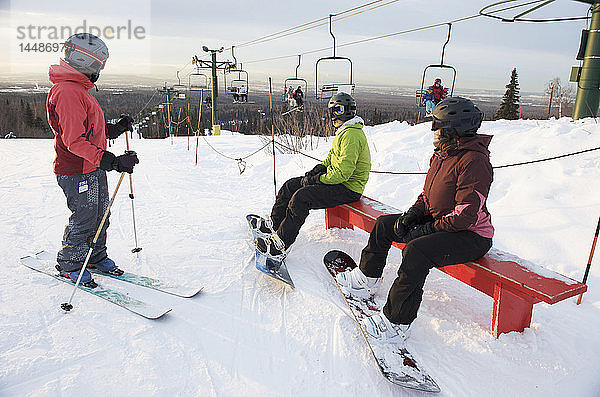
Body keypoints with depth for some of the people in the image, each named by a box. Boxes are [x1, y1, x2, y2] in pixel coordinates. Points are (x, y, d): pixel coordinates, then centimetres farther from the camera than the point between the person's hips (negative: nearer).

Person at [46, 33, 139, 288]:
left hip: (94, 168, 10)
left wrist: (116, 129, 12)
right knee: (84, 219, 2)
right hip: (77, 172, -10)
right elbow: (74, 141, -26)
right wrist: (112, 161, -31)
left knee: (101, 215, 16)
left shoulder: (79, 89, 16)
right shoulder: (67, 92, -19)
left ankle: (96, 257, 34)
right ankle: (68, 265, 23)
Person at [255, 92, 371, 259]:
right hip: (337, 178, 11)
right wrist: (318, 169, 5)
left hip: (348, 189, -11)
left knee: (301, 197, -27)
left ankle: (281, 245, -23)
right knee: (290, 186, 6)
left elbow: (343, 173, -27)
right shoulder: (343, 130, 14)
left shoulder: (351, 136, -21)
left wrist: (316, 180, -19)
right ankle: (274, 224, 15)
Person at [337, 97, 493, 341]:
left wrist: (427, 229, -21)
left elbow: (466, 215, -27)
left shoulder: (473, 161, -23)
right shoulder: (441, 154, 7)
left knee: (416, 250, -34)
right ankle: (367, 278, 24)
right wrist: (412, 215, -3)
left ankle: (396, 322, -22)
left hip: (471, 236, -10)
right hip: (439, 222, 10)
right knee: (384, 224, 7)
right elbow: (427, 195, 15)